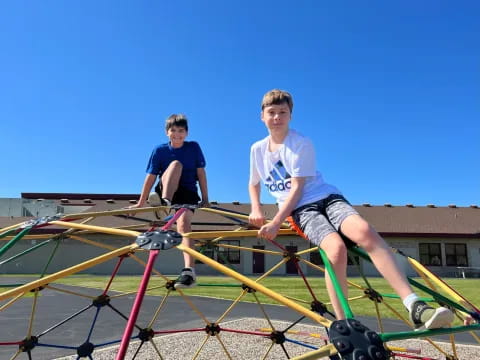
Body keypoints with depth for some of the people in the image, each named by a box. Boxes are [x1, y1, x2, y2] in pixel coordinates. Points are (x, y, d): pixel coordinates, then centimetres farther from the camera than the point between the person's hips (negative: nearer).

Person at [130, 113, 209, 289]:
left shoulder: (194, 147, -2)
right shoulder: (159, 150, -3)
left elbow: (201, 173, -2)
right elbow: (151, 177, -6)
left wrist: (205, 199, -6)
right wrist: (140, 203, -8)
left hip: (187, 192, 0)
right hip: (166, 190, 0)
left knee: (183, 223, -28)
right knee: (176, 164, -26)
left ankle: (189, 271, -36)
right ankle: (164, 202, -43)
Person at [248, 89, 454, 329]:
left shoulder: (301, 144, -4)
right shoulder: (257, 149, 9)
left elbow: (297, 188, -11)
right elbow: (253, 184, 23)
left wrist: (275, 223, -19)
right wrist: (256, 209, 4)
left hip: (326, 197, 0)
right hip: (301, 210, 1)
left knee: (364, 231, -34)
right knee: (336, 249, -32)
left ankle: (415, 305, -34)